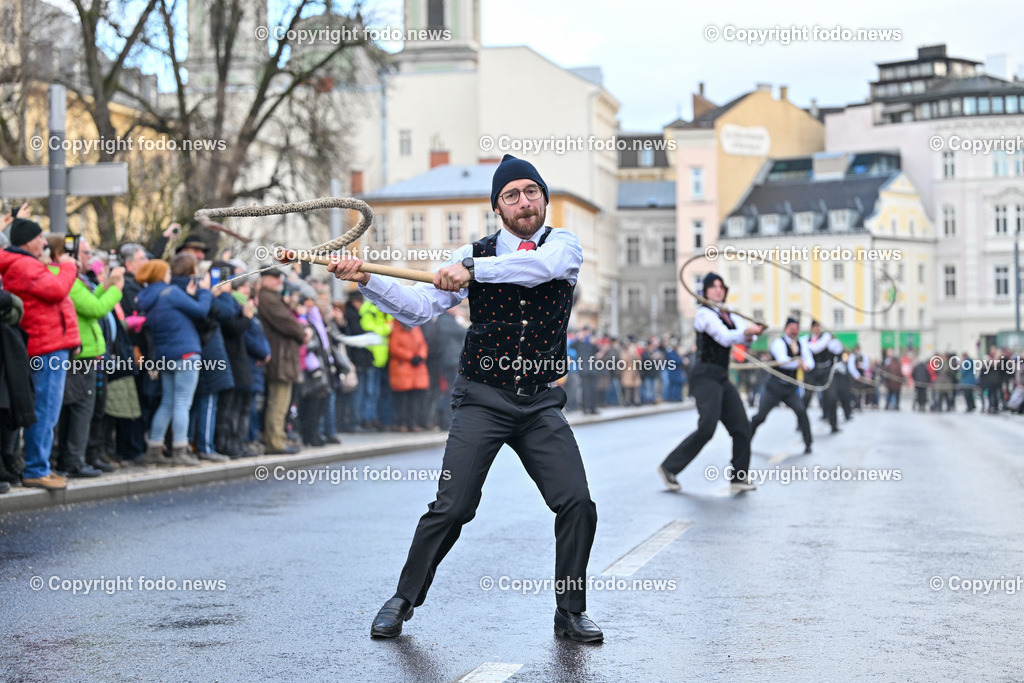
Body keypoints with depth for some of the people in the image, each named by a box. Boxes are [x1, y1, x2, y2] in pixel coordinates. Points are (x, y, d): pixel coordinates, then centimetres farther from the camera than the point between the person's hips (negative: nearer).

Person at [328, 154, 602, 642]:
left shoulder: (564, 244, 2)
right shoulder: (474, 253, 3)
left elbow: (542, 264, -23)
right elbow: (418, 308, -3)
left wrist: (473, 268, -31)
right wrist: (367, 281, -17)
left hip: (541, 403, 1)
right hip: (482, 400, -1)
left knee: (577, 502, -10)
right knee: (450, 507, -8)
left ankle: (570, 612, 8)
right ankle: (403, 600, 12)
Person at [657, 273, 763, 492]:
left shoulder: (728, 314, 18)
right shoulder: (704, 313, -7)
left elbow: (745, 336, 5)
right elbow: (725, 337, -20)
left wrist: (750, 334, -18)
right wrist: (746, 332, -36)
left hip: (722, 378, 9)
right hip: (705, 376, -9)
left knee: (741, 426, 2)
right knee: (707, 428, -19)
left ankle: (739, 477, 11)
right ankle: (669, 468, -8)